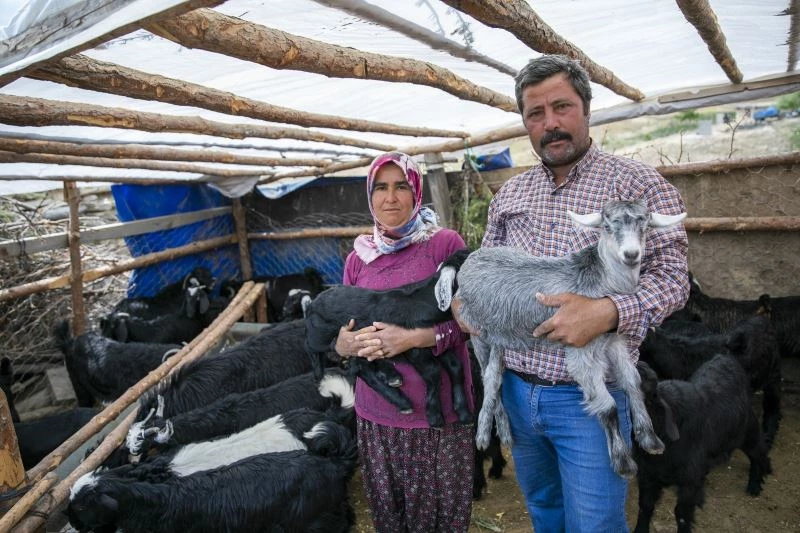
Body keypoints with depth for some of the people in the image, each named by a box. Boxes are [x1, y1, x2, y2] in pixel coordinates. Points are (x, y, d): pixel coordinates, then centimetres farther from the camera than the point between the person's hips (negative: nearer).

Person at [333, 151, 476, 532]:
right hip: (375, 413, 4)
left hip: (439, 411, -3)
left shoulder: (446, 243, -7)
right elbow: (343, 328, 10)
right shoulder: (359, 256, 5)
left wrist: (413, 338, -22)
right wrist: (344, 344, -12)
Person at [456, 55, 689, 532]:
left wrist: (606, 312, -29)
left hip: (587, 397, -5)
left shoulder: (635, 183, -7)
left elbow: (670, 276, -11)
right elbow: (487, 268, 17)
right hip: (515, 388, 5)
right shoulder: (509, 194, 8)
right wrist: (465, 298, -4)